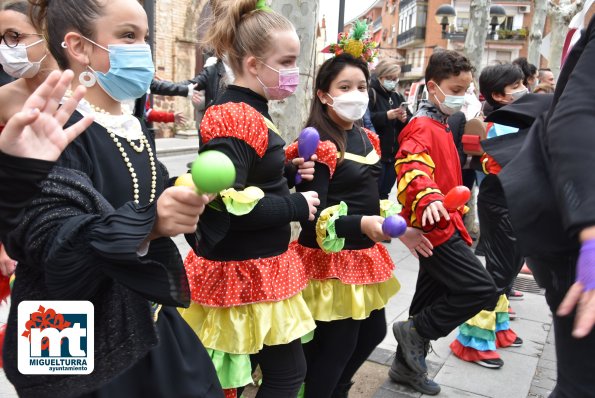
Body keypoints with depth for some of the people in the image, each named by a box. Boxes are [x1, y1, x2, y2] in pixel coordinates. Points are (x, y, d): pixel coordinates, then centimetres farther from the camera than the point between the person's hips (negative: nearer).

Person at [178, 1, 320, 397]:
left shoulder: (248, 114, 10)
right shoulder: (235, 120, -22)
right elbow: (227, 205, -28)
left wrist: (287, 174, 3)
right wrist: (296, 206, -18)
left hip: (252, 267, 10)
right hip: (244, 273, -10)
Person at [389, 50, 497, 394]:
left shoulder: (441, 126, 18)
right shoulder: (422, 127, -14)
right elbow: (412, 167, -33)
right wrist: (428, 198, -49)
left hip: (442, 227, 10)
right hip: (435, 227, -10)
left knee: (431, 298, 16)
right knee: (482, 289, -12)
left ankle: (408, 364, 30)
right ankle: (416, 331, 2)